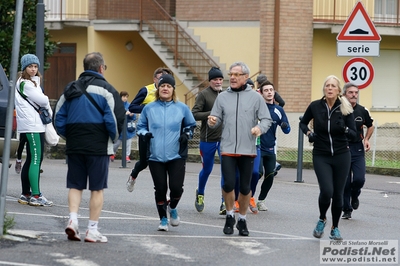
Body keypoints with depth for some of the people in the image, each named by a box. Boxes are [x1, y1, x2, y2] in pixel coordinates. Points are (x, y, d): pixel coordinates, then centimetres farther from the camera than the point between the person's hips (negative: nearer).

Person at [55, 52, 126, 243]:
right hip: (98, 147, -4)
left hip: (74, 146, 4)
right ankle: (92, 230, 2)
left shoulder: (70, 89, 11)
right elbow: (116, 118, -12)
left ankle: (73, 219, -6)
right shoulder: (105, 89, -6)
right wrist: (113, 138, 5)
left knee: (75, 185, 12)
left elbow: (59, 118, 11)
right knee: (97, 188, 2)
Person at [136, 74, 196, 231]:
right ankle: (163, 219, 19)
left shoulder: (182, 108, 4)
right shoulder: (149, 108, 5)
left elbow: (191, 125, 16)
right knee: (160, 189, 2)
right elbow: (140, 126, 14)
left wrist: (187, 135, -3)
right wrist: (144, 133, -7)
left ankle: (172, 208, 22)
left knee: (176, 187, -11)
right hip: (155, 157, 1)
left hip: (176, 156, -1)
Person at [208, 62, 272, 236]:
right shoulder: (222, 97, 6)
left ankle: (242, 220, 24)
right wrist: (212, 121, -15)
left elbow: (266, 119, 1)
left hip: (247, 150, 0)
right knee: (228, 184, -11)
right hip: (227, 148, 0)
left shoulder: (255, 97, 1)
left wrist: (260, 127, -20)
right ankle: (230, 215, 13)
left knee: (245, 187, 6)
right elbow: (217, 118, 8)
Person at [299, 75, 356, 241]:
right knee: (326, 191, -16)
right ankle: (321, 220, 13)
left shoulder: (345, 109, -6)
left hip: (341, 156, 1)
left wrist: (345, 129, -24)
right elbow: (303, 123, 13)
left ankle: (335, 228, 24)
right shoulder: (315, 106, -5)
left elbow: (353, 134, -5)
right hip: (321, 156, -1)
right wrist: (308, 133, -5)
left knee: (338, 193, 5)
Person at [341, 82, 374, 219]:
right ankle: (347, 210, 15)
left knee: (359, 179, -11)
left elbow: (370, 126, 19)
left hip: (358, 149, 1)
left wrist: (366, 140, 4)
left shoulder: (362, 111, 1)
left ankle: (354, 196, 22)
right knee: (345, 181, 0)